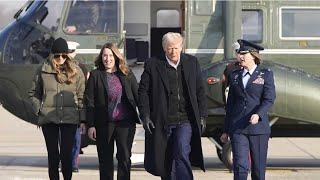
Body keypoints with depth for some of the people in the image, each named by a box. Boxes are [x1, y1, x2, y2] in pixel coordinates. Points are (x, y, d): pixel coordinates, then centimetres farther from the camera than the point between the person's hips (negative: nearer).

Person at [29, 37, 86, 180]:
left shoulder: (76, 71, 4)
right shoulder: (43, 71, 4)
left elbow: (82, 97, 3)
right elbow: (33, 93, 13)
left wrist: (83, 120, -1)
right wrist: (38, 110, 0)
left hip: (70, 119, -1)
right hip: (48, 119, 1)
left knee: (66, 154, -1)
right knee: (53, 154, 5)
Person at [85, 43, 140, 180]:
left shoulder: (127, 75, 6)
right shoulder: (95, 75, 1)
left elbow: (138, 96, 9)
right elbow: (90, 102, 0)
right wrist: (91, 125, -5)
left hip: (125, 122, 0)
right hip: (104, 124, 0)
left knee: (125, 157, -3)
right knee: (105, 160, 8)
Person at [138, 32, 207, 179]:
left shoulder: (192, 62, 8)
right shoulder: (153, 65, 1)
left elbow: (200, 91, 12)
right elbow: (143, 91, 2)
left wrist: (202, 116, 6)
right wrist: (145, 116, -7)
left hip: (185, 121, 0)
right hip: (162, 122, 0)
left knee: (181, 153, -20)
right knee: (165, 162, 7)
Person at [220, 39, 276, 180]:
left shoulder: (266, 75, 4)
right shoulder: (235, 76, 14)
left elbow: (269, 99, -8)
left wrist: (258, 114, -26)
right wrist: (226, 130, 16)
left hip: (258, 127, -2)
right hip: (237, 128, 2)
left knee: (258, 168, 3)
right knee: (240, 166, -11)